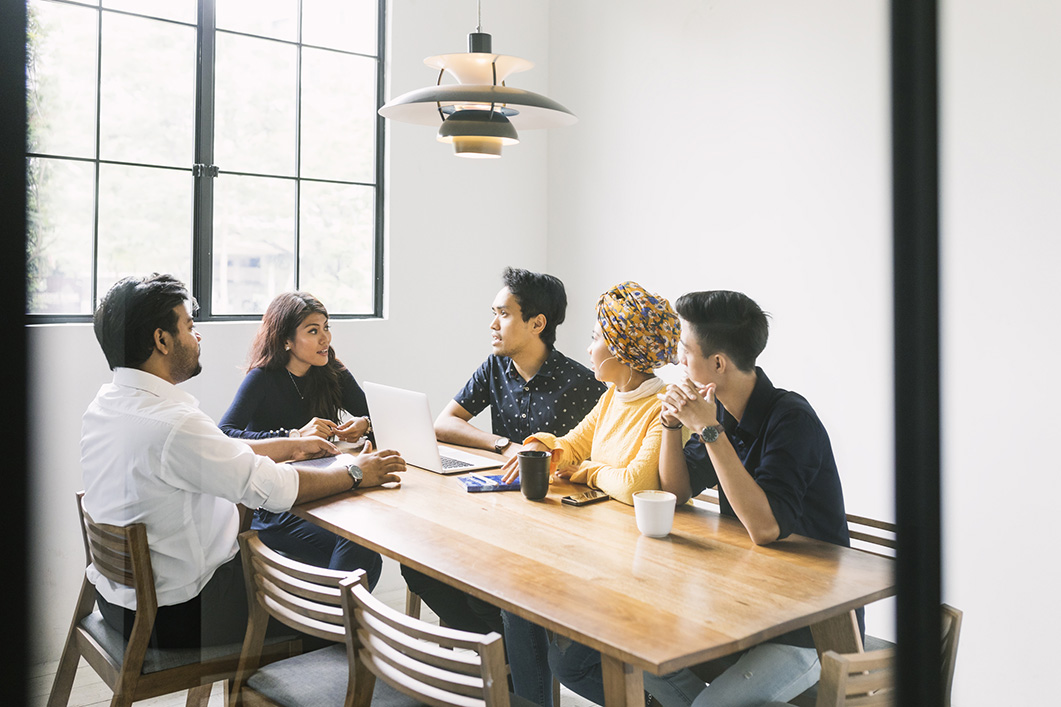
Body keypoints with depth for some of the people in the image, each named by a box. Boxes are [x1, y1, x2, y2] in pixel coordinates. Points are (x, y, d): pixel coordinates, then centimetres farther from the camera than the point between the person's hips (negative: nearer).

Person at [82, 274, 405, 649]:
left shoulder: (103, 405, 0)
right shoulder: (172, 424, -31)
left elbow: (219, 455, 9)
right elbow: (273, 487, -23)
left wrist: (293, 445, 15)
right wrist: (355, 474, -8)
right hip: (178, 614, -9)